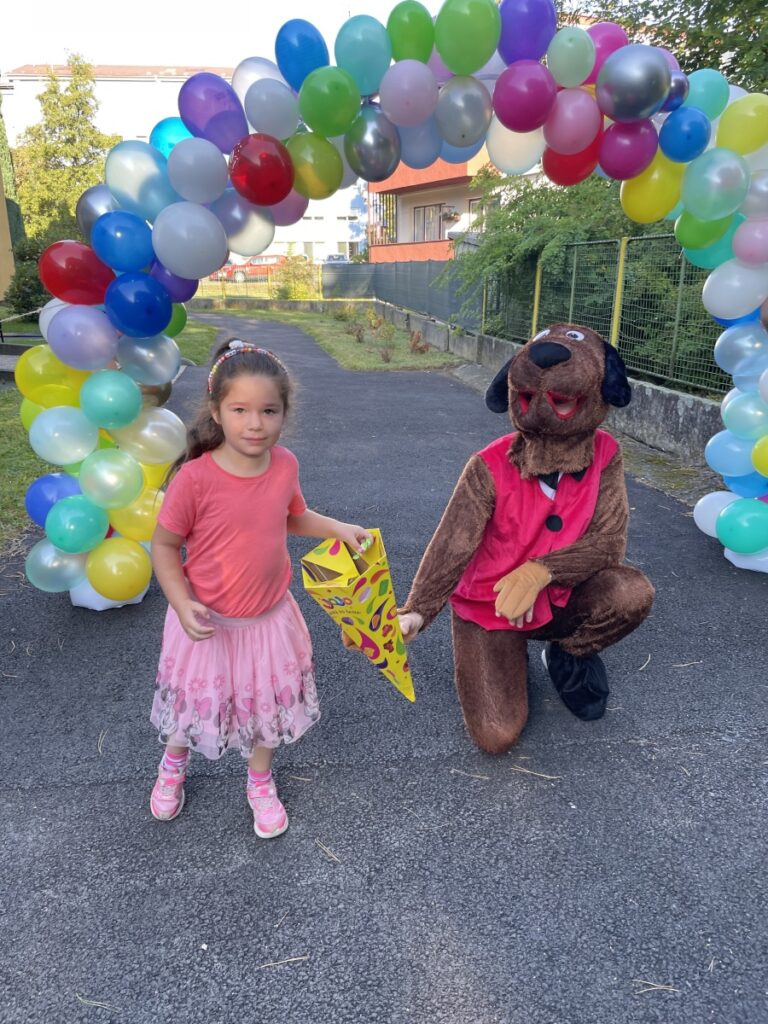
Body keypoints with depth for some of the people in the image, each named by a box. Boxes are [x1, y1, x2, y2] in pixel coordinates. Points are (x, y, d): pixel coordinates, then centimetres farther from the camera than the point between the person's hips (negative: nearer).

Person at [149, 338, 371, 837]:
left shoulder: (285, 464, -11)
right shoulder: (195, 478, -25)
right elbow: (164, 545, -12)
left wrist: (340, 528, -2)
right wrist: (182, 604, -23)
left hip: (271, 616, 3)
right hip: (209, 621, -3)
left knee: (271, 704, 19)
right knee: (195, 702, 20)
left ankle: (261, 781, 49)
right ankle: (174, 765, 55)